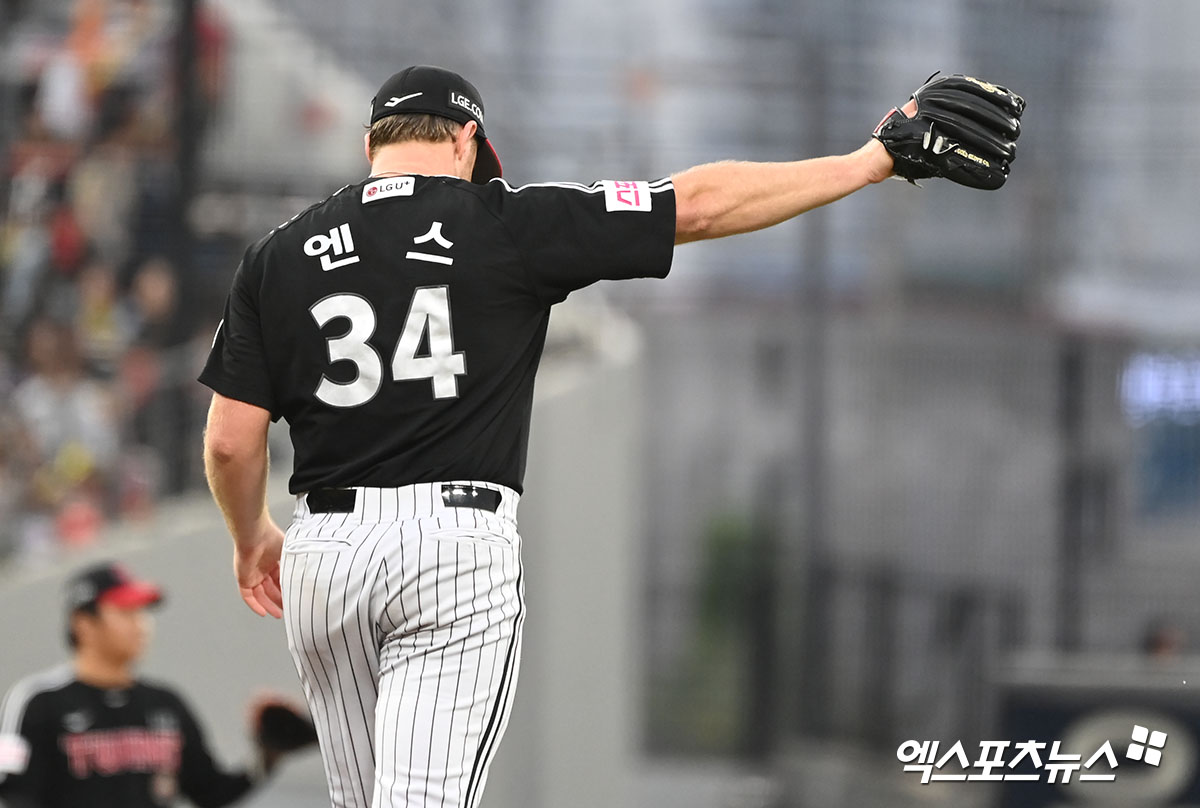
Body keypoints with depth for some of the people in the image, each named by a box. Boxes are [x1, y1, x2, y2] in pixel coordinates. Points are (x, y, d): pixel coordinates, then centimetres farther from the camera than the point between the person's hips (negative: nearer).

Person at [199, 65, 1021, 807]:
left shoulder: (279, 256, 7)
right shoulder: (507, 226, -2)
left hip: (323, 550, 3)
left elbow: (230, 440, 5)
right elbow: (704, 204, 0)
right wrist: (874, 160, 7)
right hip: (458, 545, -3)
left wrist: (253, 537, 26)